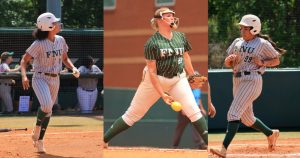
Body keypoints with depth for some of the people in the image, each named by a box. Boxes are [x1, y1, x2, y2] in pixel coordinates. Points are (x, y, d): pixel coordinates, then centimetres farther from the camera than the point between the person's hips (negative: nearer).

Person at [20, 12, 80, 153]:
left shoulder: (60, 40, 2)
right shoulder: (39, 44, -15)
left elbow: (65, 59, 16)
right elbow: (24, 60, -12)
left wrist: (73, 68, -4)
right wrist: (24, 76, -28)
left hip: (55, 80, 6)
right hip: (40, 78, -6)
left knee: (48, 110, 11)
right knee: (46, 105, -27)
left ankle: (39, 141, 24)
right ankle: (37, 128, 0)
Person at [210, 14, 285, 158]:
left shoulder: (263, 44, -3)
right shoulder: (237, 42, 14)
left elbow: (276, 60, 5)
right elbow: (227, 63, 16)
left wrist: (263, 62, -12)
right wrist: (230, 59, -7)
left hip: (252, 80, -8)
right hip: (238, 81, 8)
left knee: (234, 114, -18)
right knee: (246, 118, 15)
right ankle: (271, 134, 39)